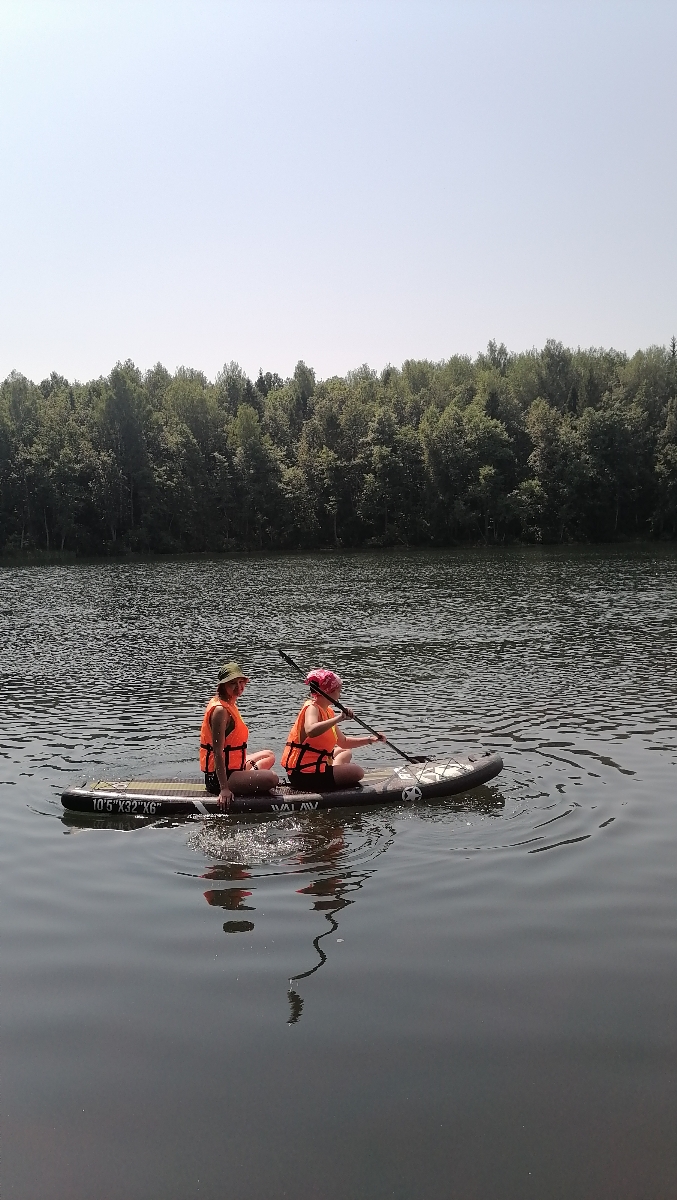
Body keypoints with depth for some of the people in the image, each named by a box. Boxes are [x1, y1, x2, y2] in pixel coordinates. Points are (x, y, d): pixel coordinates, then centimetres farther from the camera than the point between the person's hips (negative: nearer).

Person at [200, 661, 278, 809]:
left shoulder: (230, 704, 11)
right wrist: (224, 789, -30)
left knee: (269, 756, 28)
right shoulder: (220, 710, -21)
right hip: (218, 778, -11)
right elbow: (217, 752, -26)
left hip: (233, 766, 11)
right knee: (271, 778, -26)